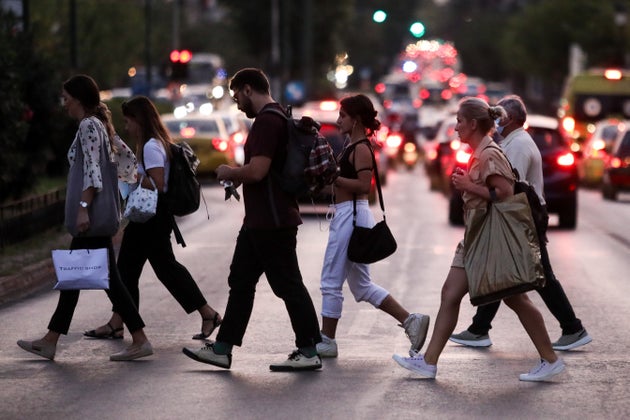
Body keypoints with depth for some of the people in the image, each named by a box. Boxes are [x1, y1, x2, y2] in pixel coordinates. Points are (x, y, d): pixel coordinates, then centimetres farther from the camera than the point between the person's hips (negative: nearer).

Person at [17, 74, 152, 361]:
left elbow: (92, 170, -21)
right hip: (96, 215, 10)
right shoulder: (99, 124, 17)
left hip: (92, 218, -10)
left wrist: (84, 207, -25)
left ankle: (140, 341, -5)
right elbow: (121, 165, 21)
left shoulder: (88, 126, -11)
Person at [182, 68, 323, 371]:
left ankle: (309, 352, 2)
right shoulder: (277, 118, 16)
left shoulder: (267, 122, -18)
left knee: (288, 285, -4)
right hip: (259, 221, 11)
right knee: (240, 282, 12)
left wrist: (228, 173, -8)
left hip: (273, 223, -11)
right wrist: (238, 177, 14)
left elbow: (257, 170, -27)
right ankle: (222, 349, 15)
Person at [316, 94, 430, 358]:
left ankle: (327, 341, 5)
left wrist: (332, 177, -20)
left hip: (352, 215, -10)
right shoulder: (352, 146, 16)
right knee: (361, 285, 13)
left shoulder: (361, 148, -13)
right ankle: (411, 321, 12)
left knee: (331, 281, -3)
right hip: (347, 215, 10)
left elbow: (363, 184, -22)